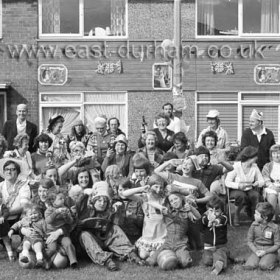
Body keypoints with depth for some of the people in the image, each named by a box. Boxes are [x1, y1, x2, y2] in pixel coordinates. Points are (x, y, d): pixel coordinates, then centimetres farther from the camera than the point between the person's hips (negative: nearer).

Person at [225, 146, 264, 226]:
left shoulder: (254, 167, -1)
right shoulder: (236, 166, -15)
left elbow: (261, 181, 1)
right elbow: (227, 182, -16)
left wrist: (258, 183, -23)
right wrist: (238, 185, -33)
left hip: (249, 190, 3)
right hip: (235, 190, -3)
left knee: (256, 195, -30)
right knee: (241, 195, -38)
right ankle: (236, 216, -11)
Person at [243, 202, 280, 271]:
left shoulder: (274, 227, -9)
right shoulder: (254, 225, 0)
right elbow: (250, 241, 5)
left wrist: (265, 251, -17)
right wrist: (256, 251, -13)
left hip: (270, 251, -3)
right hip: (256, 250, 3)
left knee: (263, 266, -31)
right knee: (248, 266, -23)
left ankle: (273, 262, 1)